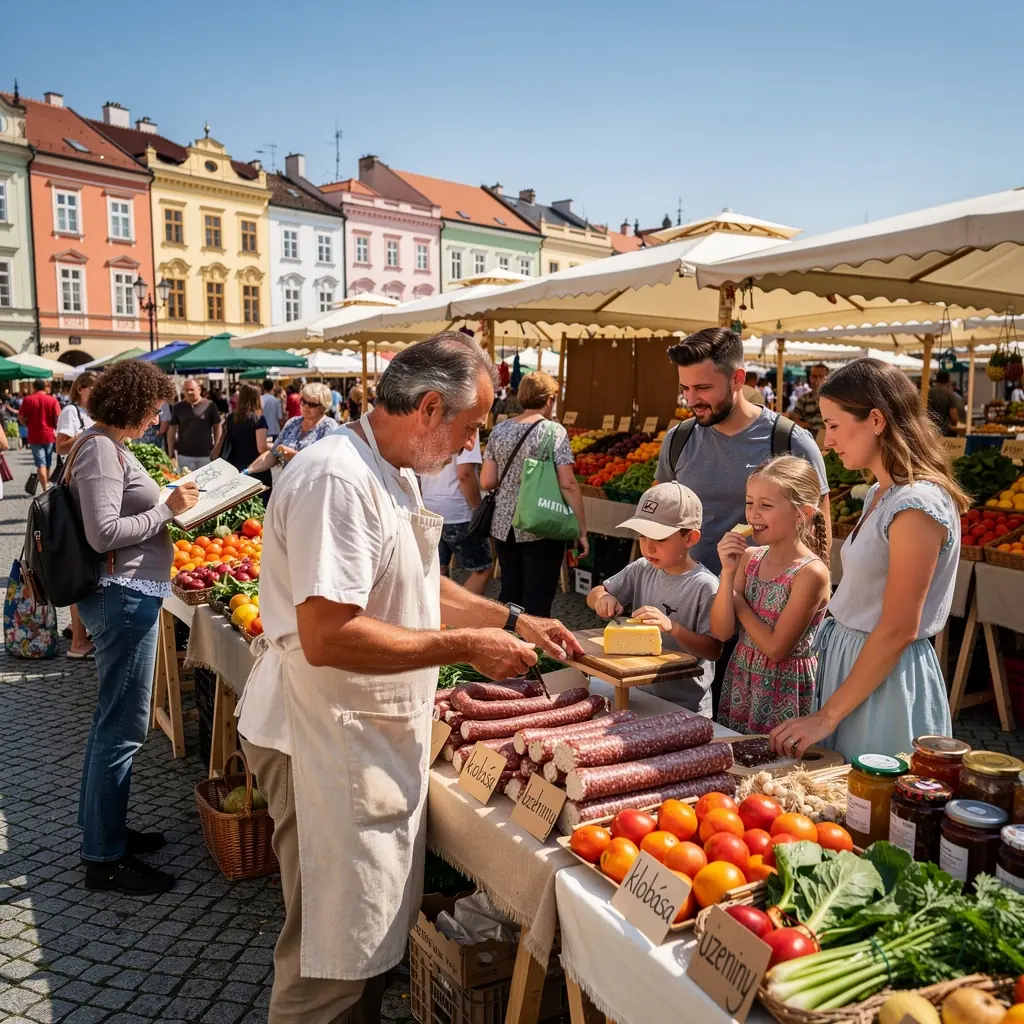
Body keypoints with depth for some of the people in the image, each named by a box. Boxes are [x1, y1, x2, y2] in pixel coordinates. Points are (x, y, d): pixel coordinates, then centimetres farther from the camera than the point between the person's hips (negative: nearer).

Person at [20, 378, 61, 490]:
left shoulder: (27, 399, -2)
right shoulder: (53, 400, -3)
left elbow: (20, 417, -2)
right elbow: (58, 417, -10)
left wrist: (28, 426, 16)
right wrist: (57, 430, 6)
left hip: (34, 436, -1)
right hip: (49, 435, 1)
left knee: (40, 464, -2)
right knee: (48, 463, 17)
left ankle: (45, 489, -12)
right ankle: (47, 485, 31)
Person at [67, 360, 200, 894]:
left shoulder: (103, 443, 13)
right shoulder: (101, 449, -18)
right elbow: (103, 534, -24)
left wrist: (167, 502, 9)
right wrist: (167, 509, -16)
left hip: (123, 595, 11)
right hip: (124, 596, -11)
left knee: (113, 719, 20)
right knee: (123, 726, -2)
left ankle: (103, 827, 35)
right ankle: (105, 858, 11)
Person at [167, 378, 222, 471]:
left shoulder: (209, 405, -4)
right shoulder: (178, 407, 3)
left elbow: (217, 427, 3)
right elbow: (172, 430, 8)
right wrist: (170, 453, 4)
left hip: (206, 454, -1)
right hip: (184, 455, 1)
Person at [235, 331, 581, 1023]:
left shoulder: (397, 474, 10)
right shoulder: (338, 479, -25)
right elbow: (326, 637, -30)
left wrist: (514, 621, 14)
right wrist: (467, 645, -22)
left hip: (378, 739, 10)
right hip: (327, 745, -10)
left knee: (373, 934, 23)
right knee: (333, 958, 7)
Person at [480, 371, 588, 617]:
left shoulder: (500, 430, 5)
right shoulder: (554, 431, -8)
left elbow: (486, 482, 4)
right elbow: (568, 485, -14)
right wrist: (582, 530, -7)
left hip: (504, 527, 5)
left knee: (509, 597, 16)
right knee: (537, 602, 3)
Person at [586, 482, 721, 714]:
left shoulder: (705, 586, -14)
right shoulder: (641, 570, 3)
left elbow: (714, 650, -14)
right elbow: (594, 594, 13)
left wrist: (672, 628, -28)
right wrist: (603, 598, -10)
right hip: (638, 691, 6)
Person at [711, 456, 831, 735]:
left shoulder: (811, 573, -19)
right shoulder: (749, 558, 0)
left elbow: (775, 648, -19)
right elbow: (721, 632, -4)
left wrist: (738, 600, -9)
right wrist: (728, 572, -14)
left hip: (784, 691, -6)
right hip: (740, 681, 6)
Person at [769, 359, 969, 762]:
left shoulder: (916, 505, -20)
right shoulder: (880, 494, 8)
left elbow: (897, 631, -20)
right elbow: (866, 600, 8)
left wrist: (827, 716, -17)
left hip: (886, 680, -8)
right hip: (846, 658, 9)